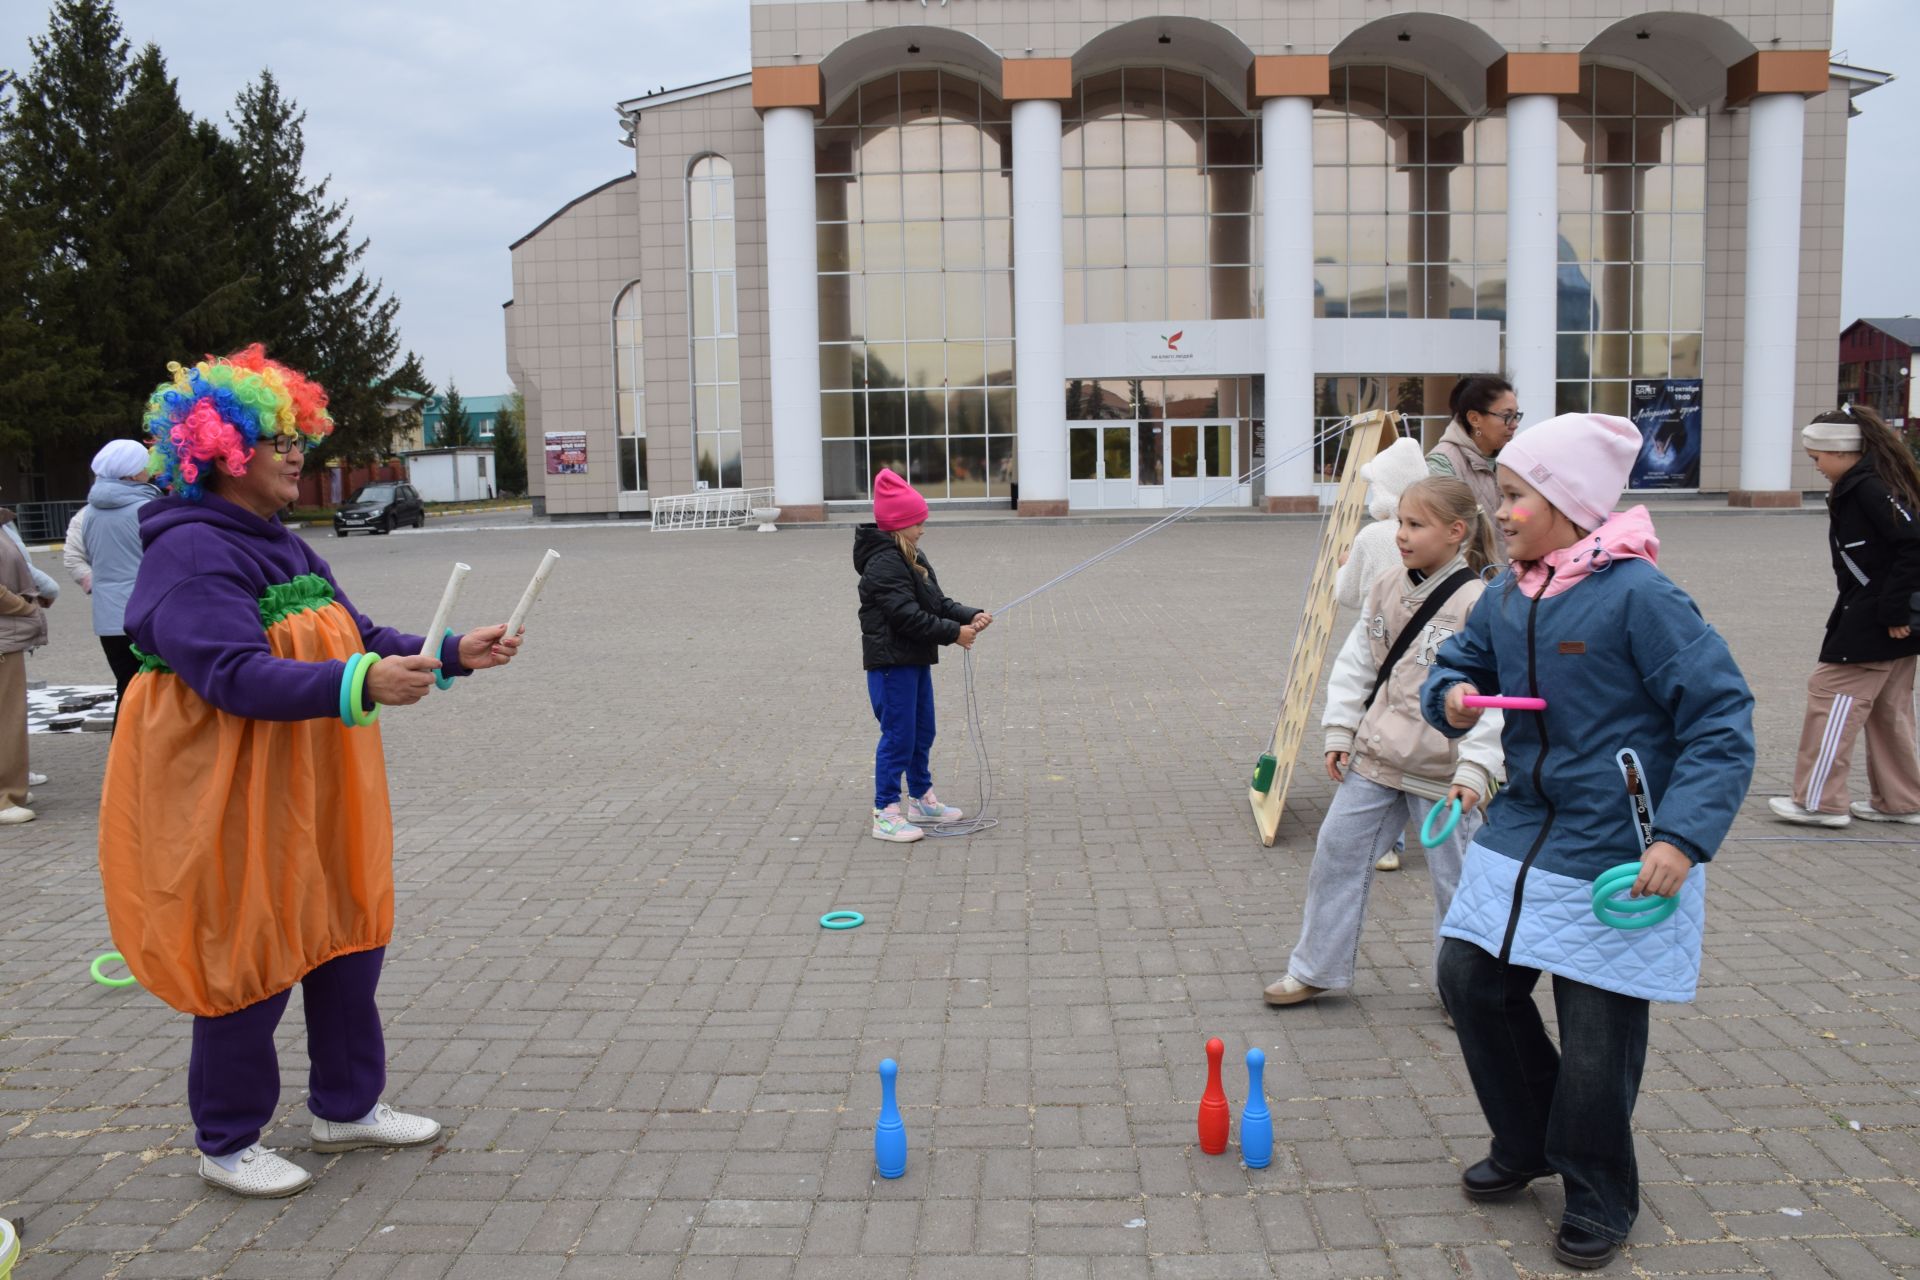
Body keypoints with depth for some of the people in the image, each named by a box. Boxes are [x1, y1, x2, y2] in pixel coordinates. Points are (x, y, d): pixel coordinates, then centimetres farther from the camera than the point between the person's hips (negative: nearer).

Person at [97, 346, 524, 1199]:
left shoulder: (286, 550, 11)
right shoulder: (191, 553, -18)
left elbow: (360, 641, 11)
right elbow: (236, 675, -30)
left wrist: (455, 654, -1)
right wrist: (361, 686, -41)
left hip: (311, 795, 9)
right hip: (228, 807, -9)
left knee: (350, 939, 15)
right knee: (248, 965, 3)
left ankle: (346, 1108, 33)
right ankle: (227, 1145, 24)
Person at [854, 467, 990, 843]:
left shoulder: (913, 558, 13)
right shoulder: (883, 563, -19)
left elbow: (937, 602, 14)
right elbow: (907, 616, -24)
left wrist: (970, 616, -3)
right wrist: (953, 633, -19)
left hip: (916, 660, 10)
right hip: (891, 662, -10)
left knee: (922, 732, 19)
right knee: (898, 737, -5)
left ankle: (921, 799, 33)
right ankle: (885, 814, 3)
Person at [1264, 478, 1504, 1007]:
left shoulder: (1477, 603, -15)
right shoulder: (1387, 589, 3)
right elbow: (1355, 662, 9)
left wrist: (1474, 769, -23)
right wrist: (1340, 731, 4)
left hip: (1440, 770, -6)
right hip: (1372, 761, 6)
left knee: (1456, 879, 6)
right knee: (1336, 854, 11)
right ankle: (1316, 969, 26)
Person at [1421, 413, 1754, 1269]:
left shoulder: (1638, 595, -19)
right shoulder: (1508, 595, 3)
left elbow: (1721, 717, -19)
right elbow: (1459, 664, 18)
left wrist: (1683, 836, -27)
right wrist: (1451, 697, -7)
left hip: (1618, 853, -7)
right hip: (1522, 832, 7)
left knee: (1597, 1030, 2)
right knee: (1472, 979, 9)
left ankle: (1598, 1198, 27)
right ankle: (1527, 1143, 33)